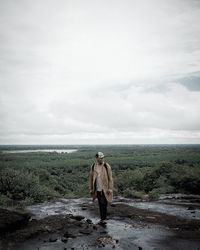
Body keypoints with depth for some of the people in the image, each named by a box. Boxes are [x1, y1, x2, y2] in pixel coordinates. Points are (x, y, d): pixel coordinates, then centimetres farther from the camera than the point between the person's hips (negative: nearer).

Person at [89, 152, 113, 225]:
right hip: (97, 189, 3)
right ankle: (102, 218, 23)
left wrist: (110, 189, -9)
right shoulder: (93, 166, 1)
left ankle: (103, 219, 3)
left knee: (104, 204, -7)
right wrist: (91, 189, 6)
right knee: (100, 204, 12)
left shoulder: (107, 166, -7)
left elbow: (110, 178, -5)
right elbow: (90, 178, 7)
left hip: (105, 189, -3)